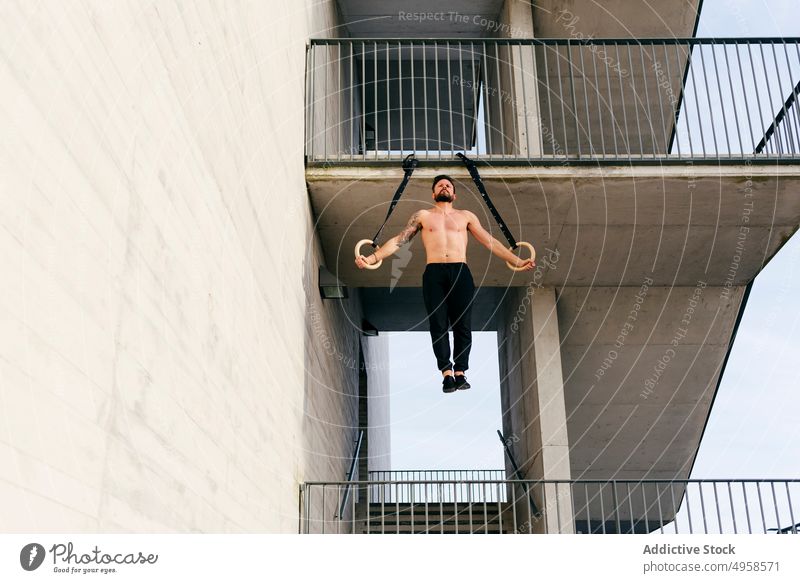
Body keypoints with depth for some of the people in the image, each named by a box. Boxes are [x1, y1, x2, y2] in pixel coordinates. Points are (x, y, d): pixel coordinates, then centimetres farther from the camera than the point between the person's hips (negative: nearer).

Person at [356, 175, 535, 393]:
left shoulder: (466, 216, 20)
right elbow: (398, 240, 12)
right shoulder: (422, 216, 19)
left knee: (462, 324, -6)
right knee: (438, 323, -8)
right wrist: (372, 258, 0)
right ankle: (447, 373, -9)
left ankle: (460, 372, -3)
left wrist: (517, 261, 10)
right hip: (434, 273, 0)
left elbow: (490, 241, 17)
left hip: (461, 273, 1)